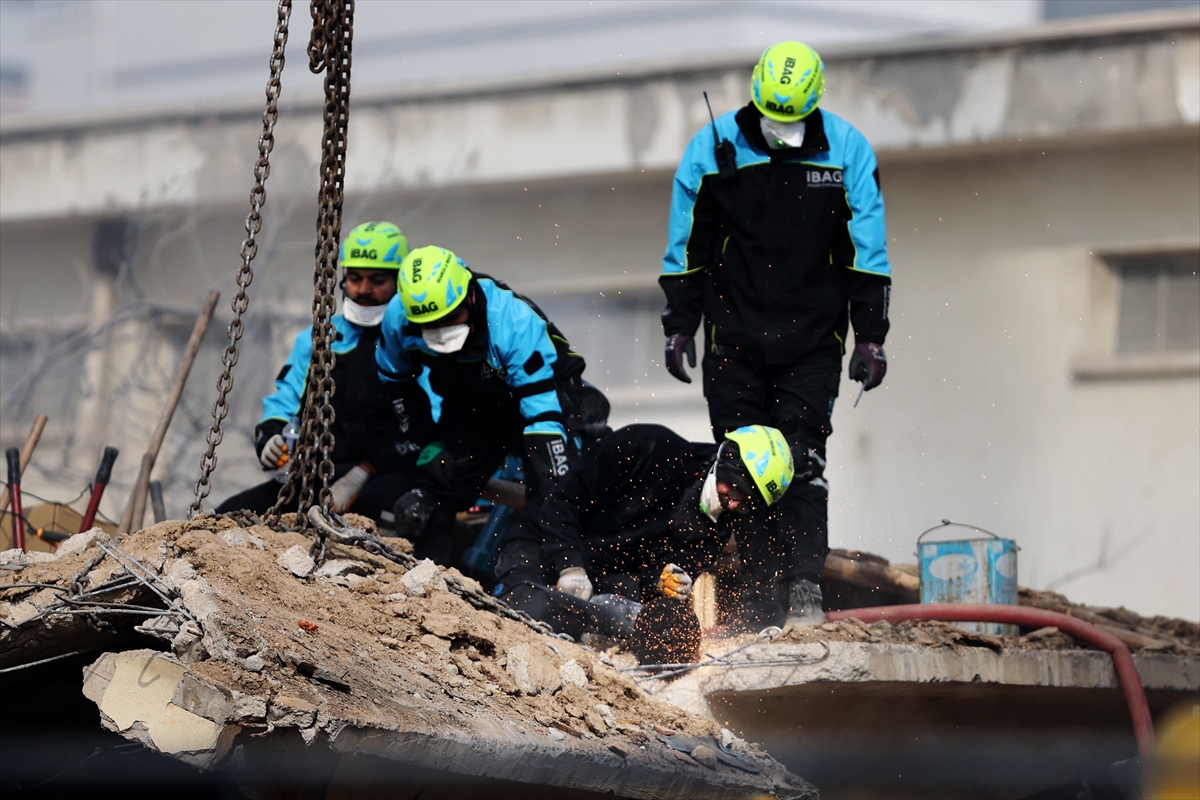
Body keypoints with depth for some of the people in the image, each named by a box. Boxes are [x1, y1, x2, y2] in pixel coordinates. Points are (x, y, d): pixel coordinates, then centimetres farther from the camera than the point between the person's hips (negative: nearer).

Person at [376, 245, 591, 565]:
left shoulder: (514, 320, -35)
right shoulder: (398, 319, -21)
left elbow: (544, 413, -36)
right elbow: (396, 380, 3)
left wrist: (554, 500, -38)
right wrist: (426, 438, 1)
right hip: (470, 412, 4)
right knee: (418, 514, -6)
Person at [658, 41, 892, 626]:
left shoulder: (846, 151, -2)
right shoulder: (713, 149, -1)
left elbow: (867, 250, 2)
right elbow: (685, 248, 7)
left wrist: (871, 335, -2)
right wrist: (678, 326, 5)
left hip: (812, 339, -1)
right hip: (734, 338, 1)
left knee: (802, 458, -10)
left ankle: (805, 584, -12)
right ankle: (763, 598, 4)